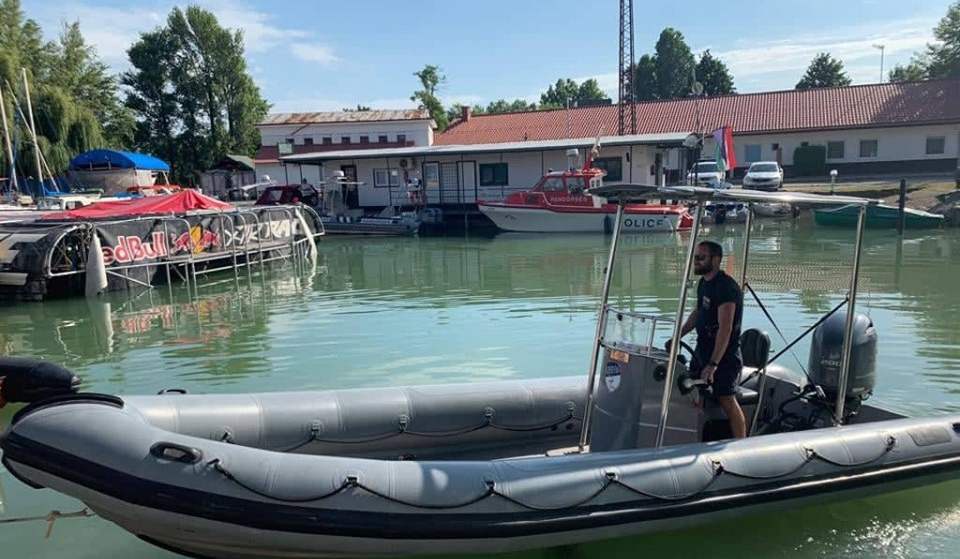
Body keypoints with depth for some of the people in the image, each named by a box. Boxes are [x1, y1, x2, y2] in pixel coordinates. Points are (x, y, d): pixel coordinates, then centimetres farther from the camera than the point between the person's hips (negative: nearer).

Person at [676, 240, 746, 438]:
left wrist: (713, 364, -29)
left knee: (727, 400, -9)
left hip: (724, 354, -9)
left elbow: (725, 329, -26)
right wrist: (677, 336, 18)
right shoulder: (704, 282, 10)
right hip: (703, 348, 9)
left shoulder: (726, 287, -20)